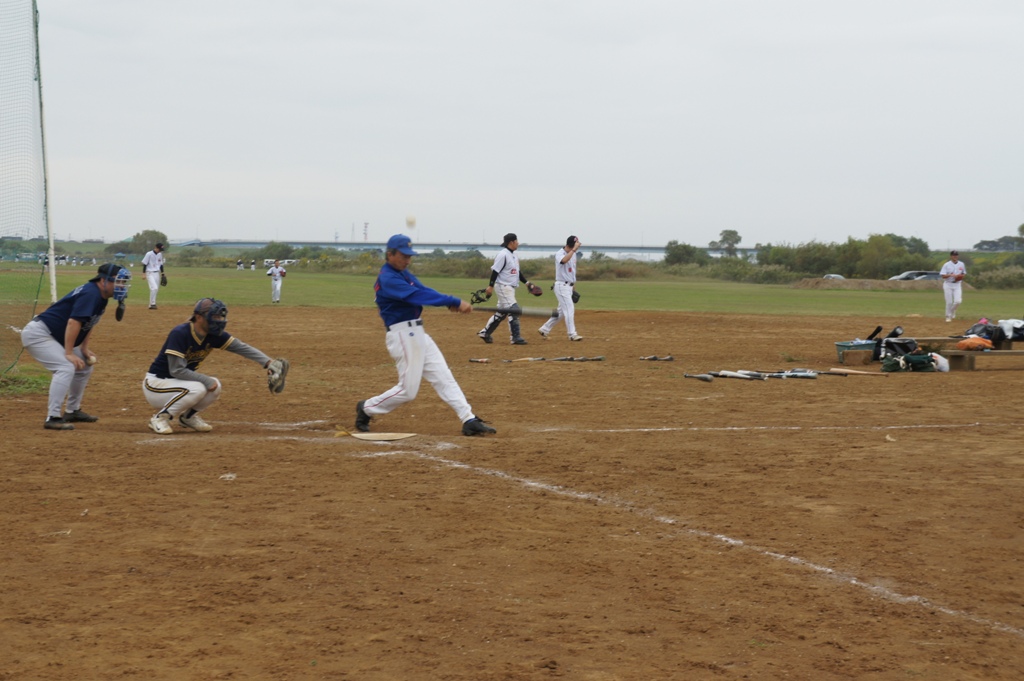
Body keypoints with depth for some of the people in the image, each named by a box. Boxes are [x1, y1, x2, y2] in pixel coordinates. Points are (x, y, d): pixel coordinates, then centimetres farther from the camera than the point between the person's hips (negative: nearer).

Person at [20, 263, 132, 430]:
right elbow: (74, 322, -29)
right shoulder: (90, 293, -23)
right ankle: (53, 418, -23)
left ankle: (72, 411, 26)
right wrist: (69, 353, -28)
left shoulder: (101, 297, 7)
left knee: (85, 366, 15)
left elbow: (90, 322, 16)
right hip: (37, 333, -11)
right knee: (66, 367, -24)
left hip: (55, 338, 11)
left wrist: (84, 348, 7)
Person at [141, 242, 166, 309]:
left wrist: (163, 274, 15)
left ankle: (152, 304, 12)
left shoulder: (160, 254, 10)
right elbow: (144, 264, -8)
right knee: (154, 288, -20)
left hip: (157, 273, 7)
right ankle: (152, 304, -17)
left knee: (156, 289, 5)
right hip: (150, 273, -7)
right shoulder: (149, 254, -9)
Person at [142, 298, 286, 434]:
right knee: (196, 388, -29)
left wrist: (268, 362, -23)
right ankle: (160, 418, -11)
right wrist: (206, 380, -27)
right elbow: (176, 370, -27)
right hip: (156, 384, -7)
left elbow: (241, 347, -10)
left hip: (178, 383, 7)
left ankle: (188, 416, 12)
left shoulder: (214, 335, -5)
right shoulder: (179, 334, -26)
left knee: (215, 387, -11)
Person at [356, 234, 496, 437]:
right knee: (407, 390, -3)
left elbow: (423, 290, 1)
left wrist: (451, 303, -18)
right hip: (402, 335, -10)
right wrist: (454, 302, -31)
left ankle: (469, 420, 4)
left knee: (443, 377, 5)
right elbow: (418, 295, -27)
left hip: (417, 333, 10)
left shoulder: (402, 273, 13)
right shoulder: (388, 279, -18)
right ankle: (367, 408, 16)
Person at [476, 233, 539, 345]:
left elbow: (517, 272, 21)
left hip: (510, 287, 10)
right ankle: (515, 337, -9)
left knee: (502, 312, 13)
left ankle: (485, 332, 21)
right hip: (503, 286, -10)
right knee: (513, 310, -11)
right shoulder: (503, 255, -15)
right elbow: (495, 270, -17)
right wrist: (491, 286, -19)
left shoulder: (514, 255, 14)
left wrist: (527, 282, 12)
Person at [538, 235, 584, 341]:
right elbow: (564, 260, -39)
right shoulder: (560, 254, -14)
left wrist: (573, 287, 19)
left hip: (569, 286, 9)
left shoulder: (573, 254, 11)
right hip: (562, 286, -9)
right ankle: (572, 334, -12)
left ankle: (544, 329, 22)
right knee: (569, 309, -13)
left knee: (562, 311, 12)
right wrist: (574, 249, -39)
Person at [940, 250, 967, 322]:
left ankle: (953, 311, 19)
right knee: (949, 302, -3)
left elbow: (963, 274, 17)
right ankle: (948, 316, 14)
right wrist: (951, 275, -24)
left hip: (957, 284, 2)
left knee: (958, 301, -11)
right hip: (948, 284, -2)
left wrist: (961, 277, -5)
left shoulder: (961, 264, 6)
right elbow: (943, 276, -9)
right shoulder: (946, 265, -5)